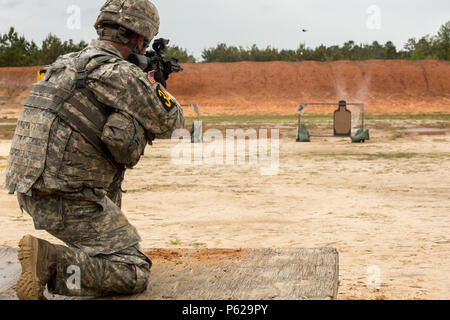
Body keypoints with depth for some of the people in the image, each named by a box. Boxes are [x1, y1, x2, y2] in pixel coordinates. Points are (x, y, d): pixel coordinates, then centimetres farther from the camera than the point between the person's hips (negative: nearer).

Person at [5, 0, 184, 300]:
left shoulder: (66, 64, 14)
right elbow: (170, 121, 1)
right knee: (135, 273, -3)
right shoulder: (123, 75, -13)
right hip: (68, 203, -9)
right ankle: (49, 261, -18)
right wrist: (158, 89, 21)